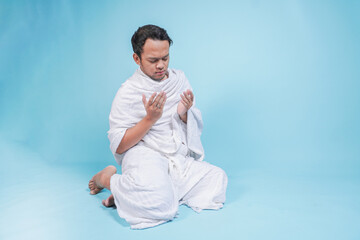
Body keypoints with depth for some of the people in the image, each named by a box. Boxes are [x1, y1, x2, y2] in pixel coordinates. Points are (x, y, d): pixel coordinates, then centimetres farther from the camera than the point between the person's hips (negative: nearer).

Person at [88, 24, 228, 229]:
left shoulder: (179, 79, 8)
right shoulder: (128, 92, -6)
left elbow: (197, 129, 13)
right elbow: (118, 147, -9)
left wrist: (184, 114, -10)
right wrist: (150, 118, -19)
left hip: (181, 160, 7)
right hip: (145, 156, -7)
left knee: (218, 178, -17)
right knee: (161, 204, -33)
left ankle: (135, 191, -6)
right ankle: (109, 178, -2)